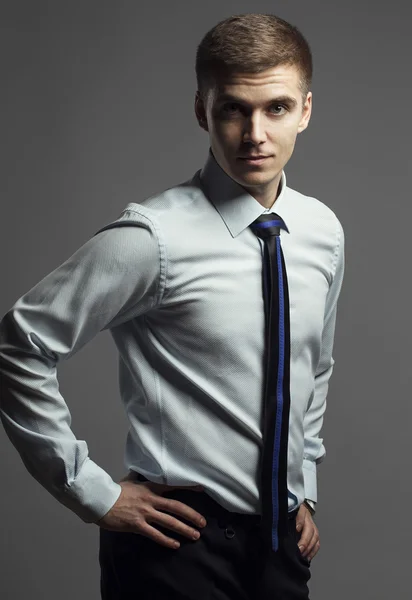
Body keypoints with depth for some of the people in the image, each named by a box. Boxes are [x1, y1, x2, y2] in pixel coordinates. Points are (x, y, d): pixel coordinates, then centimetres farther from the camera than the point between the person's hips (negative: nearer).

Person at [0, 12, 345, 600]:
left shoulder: (323, 231, 2)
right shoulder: (155, 237, -17)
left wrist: (305, 490, 14)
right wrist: (93, 493, -12)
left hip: (282, 540, 5)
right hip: (181, 542, -5)